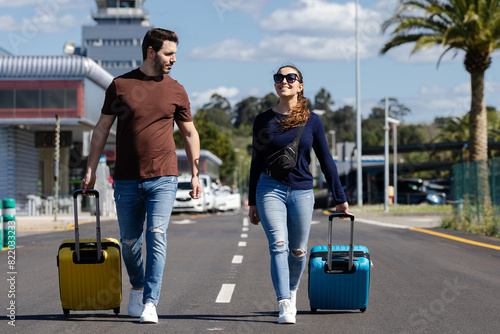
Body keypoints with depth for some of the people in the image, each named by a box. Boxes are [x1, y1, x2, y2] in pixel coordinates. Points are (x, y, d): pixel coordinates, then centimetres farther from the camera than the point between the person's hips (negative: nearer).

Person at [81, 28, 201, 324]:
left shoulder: (176, 91, 6)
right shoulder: (120, 85, 4)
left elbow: (190, 134, 15)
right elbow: (102, 129, 10)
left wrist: (196, 175, 9)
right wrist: (91, 170, 5)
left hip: (163, 179, -1)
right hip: (127, 180, 1)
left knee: (157, 238, -12)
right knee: (130, 242, 9)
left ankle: (150, 303, -10)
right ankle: (137, 288, 34)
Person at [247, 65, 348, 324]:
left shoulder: (312, 121, 4)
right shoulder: (263, 121, 5)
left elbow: (326, 161, 9)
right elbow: (257, 162, 10)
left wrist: (339, 197, 11)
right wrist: (252, 203, 10)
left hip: (302, 192, 1)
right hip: (270, 189, -1)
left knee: (298, 251, 8)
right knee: (278, 246, -16)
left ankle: (291, 293, 34)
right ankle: (284, 306, -20)